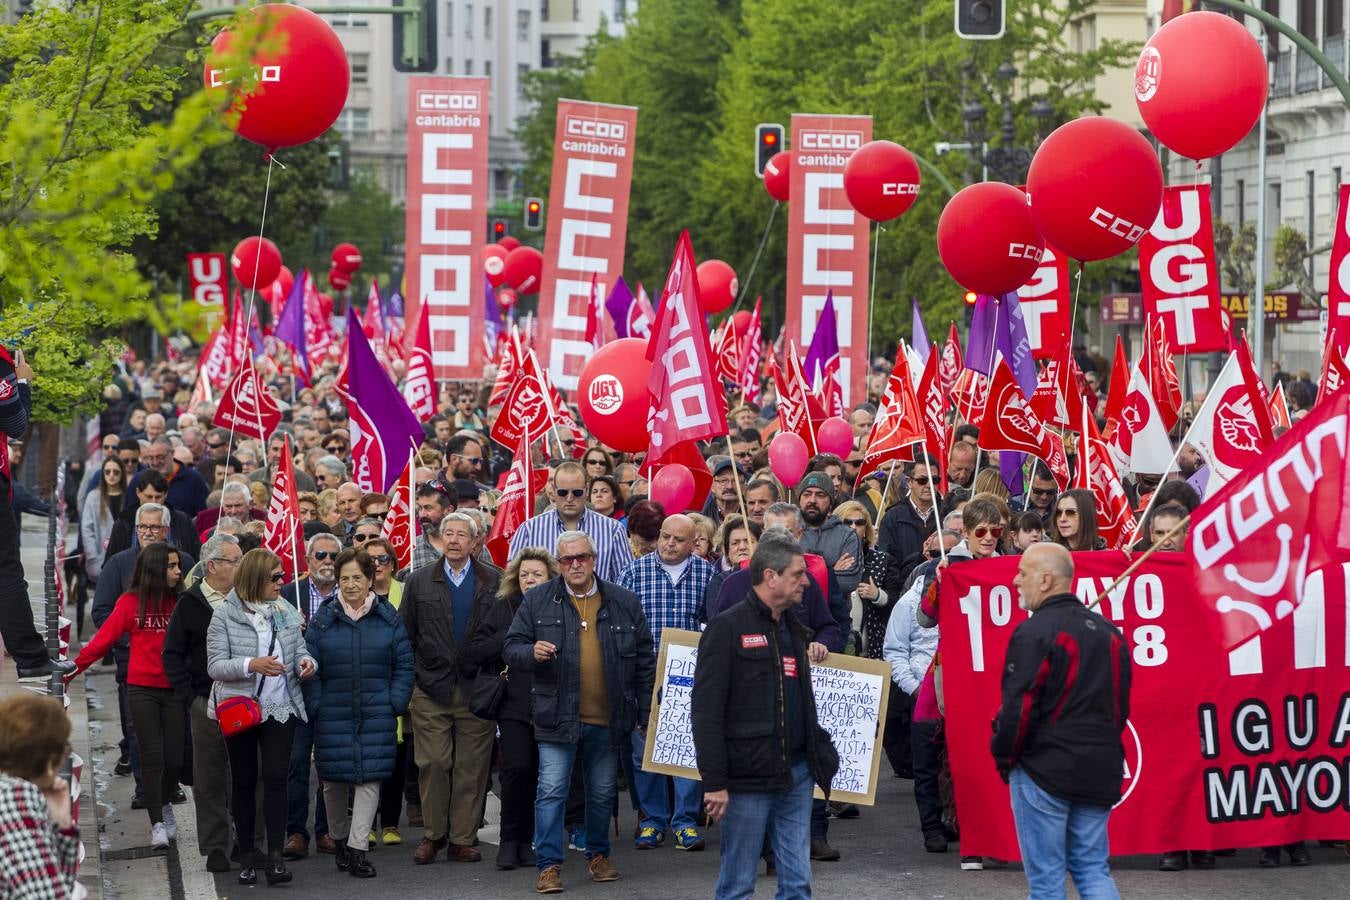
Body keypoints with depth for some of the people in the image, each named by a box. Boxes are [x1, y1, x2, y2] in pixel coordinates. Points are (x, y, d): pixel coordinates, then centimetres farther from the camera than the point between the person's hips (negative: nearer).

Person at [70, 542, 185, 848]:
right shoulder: (130, 602, -3)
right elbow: (103, 639, -3)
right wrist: (72, 668, -7)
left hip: (174, 689, 2)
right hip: (142, 689, -2)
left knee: (175, 757, 3)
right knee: (152, 755, -4)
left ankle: (165, 803, 32)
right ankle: (157, 823, 5)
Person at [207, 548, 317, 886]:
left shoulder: (287, 612, 6)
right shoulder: (225, 615, -6)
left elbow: (300, 651, 11)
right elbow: (215, 665, -10)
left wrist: (306, 662, -13)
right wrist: (251, 665, -26)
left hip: (281, 708, 2)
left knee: (276, 778, -7)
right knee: (244, 782, 7)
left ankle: (275, 856, -6)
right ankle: (246, 856, 17)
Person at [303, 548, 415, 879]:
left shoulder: (388, 617, 3)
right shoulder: (323, 619, 2)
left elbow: (404, 665, 6)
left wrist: (396, 703, -3)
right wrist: (315, 707, -5)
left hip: (376, 715, 0)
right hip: (332, 713, 0)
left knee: (370, 777, -6)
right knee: (334, 780, 7)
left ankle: (356, 847, -4)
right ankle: (338, 838, 28)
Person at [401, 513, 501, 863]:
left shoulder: (494, 582, 5)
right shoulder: (420, 582, 8)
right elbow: (406, 635, 9)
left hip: (477, 688, 0)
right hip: (431, 690, 1)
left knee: (472, 768, 2)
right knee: (432, 764, -2)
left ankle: (462, 839, 9)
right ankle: (433, 834, 11)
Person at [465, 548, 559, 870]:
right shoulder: (503, 608, 6)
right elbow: (475, 651, 1)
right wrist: (510, 636, -8)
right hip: (514, 704, 0)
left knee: (539, 773, 3)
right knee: (517, 768, -10)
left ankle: (525, 840, 15)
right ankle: (510, 840, 2)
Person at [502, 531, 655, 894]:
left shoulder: (624, 603, 5)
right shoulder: (537, 601, 1)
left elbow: (644, 660, 9)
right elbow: (511, 649, 2)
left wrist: (647, 713, 7)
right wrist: (532, 653, -21)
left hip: (608, 720, 2)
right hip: (557, 717, -2)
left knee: (603, 792, 13)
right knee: (551, 791, -5)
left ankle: (598, 855, 30)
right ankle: (549, 865, 1)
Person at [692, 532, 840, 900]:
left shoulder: (795, 631, 16)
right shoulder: (728, 628, -8)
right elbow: (706, 710, -13)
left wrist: (815, 655, 12)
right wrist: (714, 782, -17)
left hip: (797, 777, 7)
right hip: (748, 780, -7)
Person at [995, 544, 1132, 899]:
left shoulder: (1034, 633, -14)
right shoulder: (1108, 632, 10)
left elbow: (1018, 707, -16)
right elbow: (1121, 706, 17)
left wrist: (1003, 757, -1)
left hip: (1044, 771, -7)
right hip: (1100, 772, 7)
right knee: (1093, 869, 12)